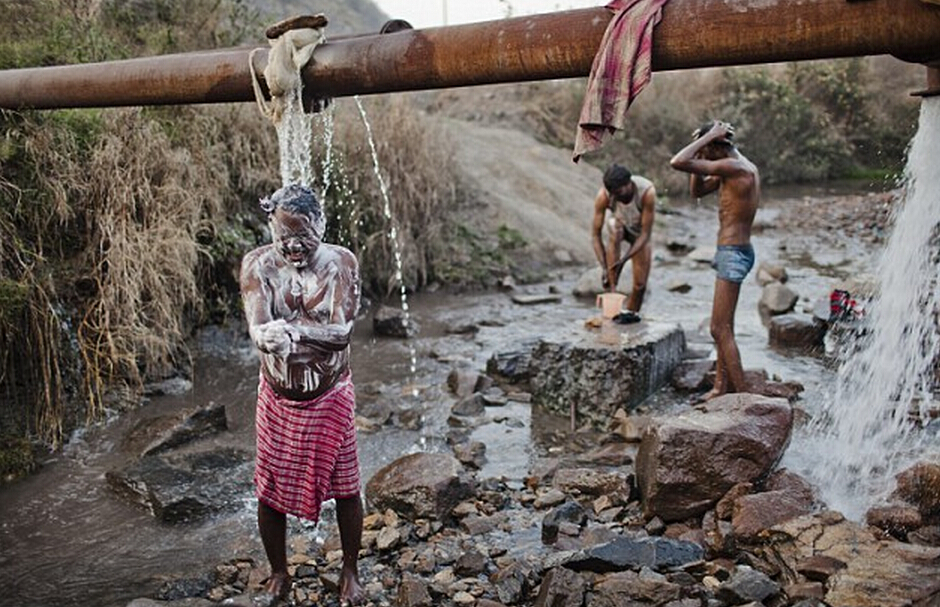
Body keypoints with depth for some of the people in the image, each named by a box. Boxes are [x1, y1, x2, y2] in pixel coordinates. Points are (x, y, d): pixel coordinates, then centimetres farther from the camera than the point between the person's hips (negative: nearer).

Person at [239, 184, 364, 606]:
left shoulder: (340, 262, -13)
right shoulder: (258, 264, -11)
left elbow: (342, 331, -22)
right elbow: (256, 328, -24)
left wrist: (292, 329, -37)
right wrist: (267, 337, -48)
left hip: (331, 396, -1)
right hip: (278, 397, 1)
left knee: (344, 487, 10)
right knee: (270, 490, 11)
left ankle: (350, 573, 35)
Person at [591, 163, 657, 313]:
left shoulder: (647, 192, -38)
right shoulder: (603, 195, -35)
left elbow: (645, 233, -34)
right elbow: (595, 234, -30)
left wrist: (624, 259, -43)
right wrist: (604, 267, -39)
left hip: (639, 232, 0)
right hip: (621, 226, 0)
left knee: (640, 284, -6)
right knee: (614, 228, -37)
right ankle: (611, 287, -32)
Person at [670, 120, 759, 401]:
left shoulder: (732, 167, -18)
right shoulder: (742, 167, 13)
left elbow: (678, 162, -25)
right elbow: (698, 190, 21)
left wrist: (708, 137, -14)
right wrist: (700, 145, 12)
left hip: (732, 253, -10)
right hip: (737, 251, 10)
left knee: (720, 329, -6)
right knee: (724, 327, 17)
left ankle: (742, 394, 0)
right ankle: (721, 386, 26)